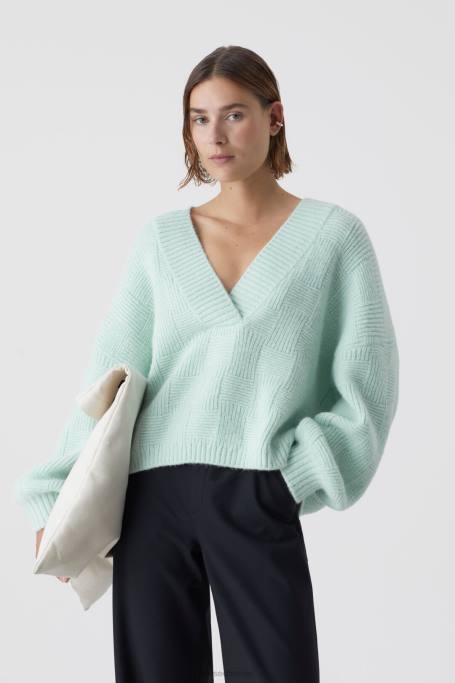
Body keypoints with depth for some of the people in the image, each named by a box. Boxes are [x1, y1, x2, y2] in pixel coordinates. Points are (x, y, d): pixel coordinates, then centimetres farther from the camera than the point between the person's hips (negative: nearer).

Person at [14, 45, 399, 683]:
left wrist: (296, 473, -9)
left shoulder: (334, 234, 4)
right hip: (152, 494, 2)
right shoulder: (160, 239, 10)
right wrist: (59, 498, 1)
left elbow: (367, 382, 0)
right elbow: (109, 374, 7)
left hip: (257, 502, -2)